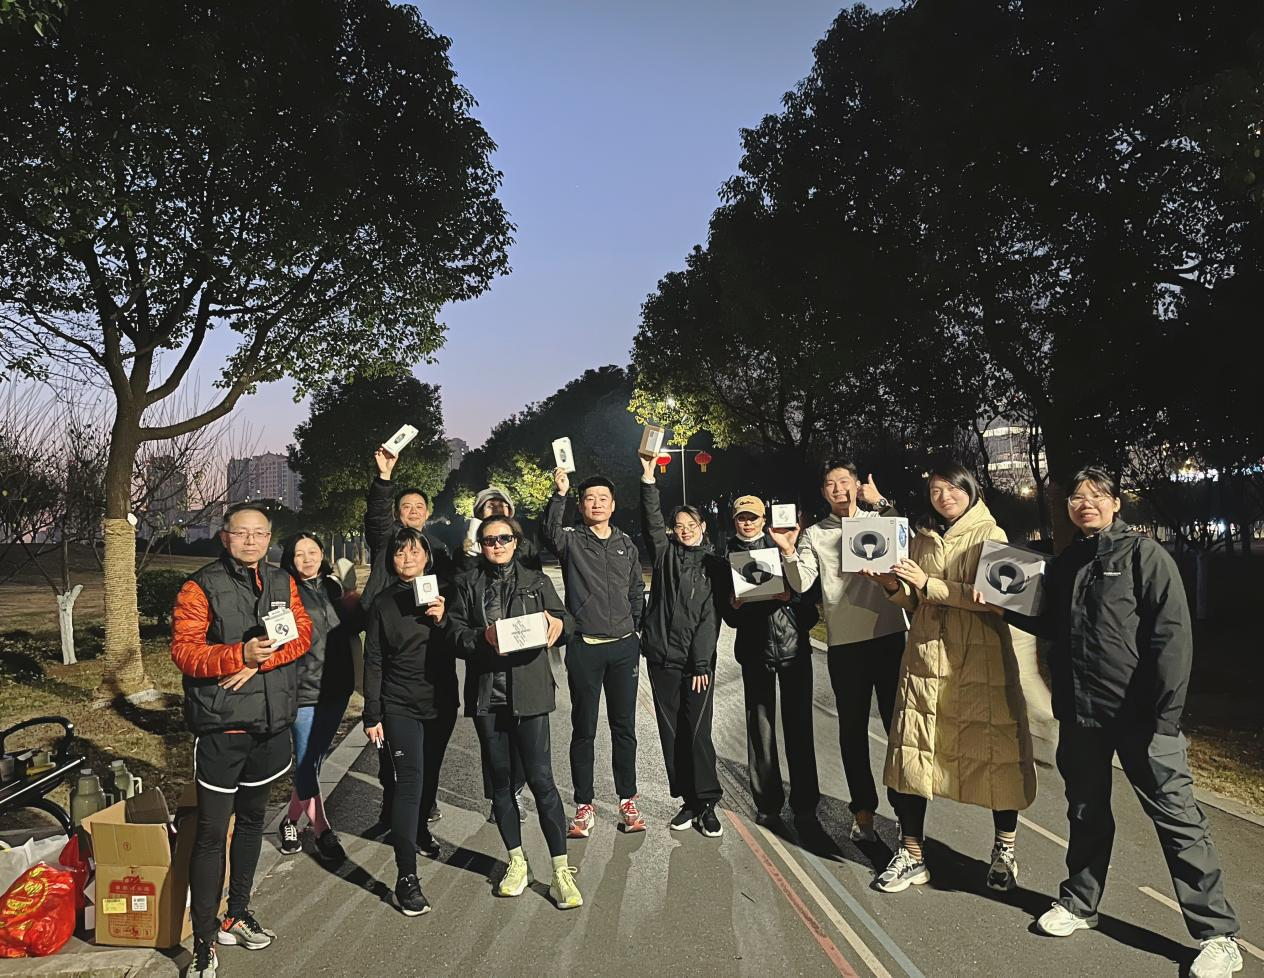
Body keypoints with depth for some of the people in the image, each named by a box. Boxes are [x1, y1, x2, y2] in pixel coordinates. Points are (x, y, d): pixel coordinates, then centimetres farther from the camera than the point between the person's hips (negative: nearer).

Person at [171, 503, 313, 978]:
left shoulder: (282, 583, 6)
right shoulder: (201, 587, -8)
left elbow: (302, 633, -3)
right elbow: (183, 649, -16)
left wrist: (258, 661, -18)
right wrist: (241, 654, -29)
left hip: (270, 722, 5)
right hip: (221, 726, -5)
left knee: (252, 820, 19)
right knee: (211, 833, -1)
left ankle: (237, 915, 36)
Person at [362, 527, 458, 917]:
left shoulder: (441, 596, 4)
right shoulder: (383, 603, 0)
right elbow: (373, 661, 1)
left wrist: (442, 621, -16)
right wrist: (372, 715, -2)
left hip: (441, 701, 3)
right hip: (400, 706, -3)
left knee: (430, 775, 14)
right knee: (409, 781, -10)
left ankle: (421, 831, 41)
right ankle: (406, 878, -8)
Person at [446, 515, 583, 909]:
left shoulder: (536, 581, 7)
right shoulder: (467, 585, 9)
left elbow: (564, 621, 4)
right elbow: (454, 632, 1)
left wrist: (558, 625, -19)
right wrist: (482, 637, -19)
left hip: (528, 694, -2)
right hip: (486, 695, 2)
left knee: (541, 779, -5)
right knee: (501, 780, 12)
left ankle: (561, 872, 4)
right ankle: (516, 862, 28)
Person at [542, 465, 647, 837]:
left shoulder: (626, 544, 10)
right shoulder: (571, 540, -1)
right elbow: (550, 531, -25)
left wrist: (634, 626, 8)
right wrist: (559, 493, -37)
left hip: (624, 648, 3)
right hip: (585, 649, -3)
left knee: (624, 727, 10)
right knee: (583, 730, 5)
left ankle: (627, 800, 22)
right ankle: (584, 805, 17)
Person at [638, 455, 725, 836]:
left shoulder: (712, 565, 4)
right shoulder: (664, 554, 8)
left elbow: (710, 616, -2)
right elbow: (651, 521, -8)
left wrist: (702, 663, -9)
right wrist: (648, 479, -21)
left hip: (698, 660, -2)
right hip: (662, 657, 2)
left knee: (698, 733, -3)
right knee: (671, 733, 7)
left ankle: (707, 805, 8)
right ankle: (688, 801, 18)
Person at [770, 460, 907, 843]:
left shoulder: (880, 520, 7)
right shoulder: (814, 534, 8)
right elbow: (801, 584, -1)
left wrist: (881, 503, -14)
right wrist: (788, 553, -17)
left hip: (890, 634, -1)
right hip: (844, 642, 1)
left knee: (898, 722, 5)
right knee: (853, 728, 9)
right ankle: (863, 811, 21)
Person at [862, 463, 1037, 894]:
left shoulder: (989, 535, -1)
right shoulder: (922, 539, 13)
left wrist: (929, 583, -19)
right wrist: (893, 584, -2)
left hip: (980, 662, -4)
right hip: (925, 660, 4)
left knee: (995, 753, 3)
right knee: (910, 753, 2)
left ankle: (1005, 850, 25)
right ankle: (912, 855, 15)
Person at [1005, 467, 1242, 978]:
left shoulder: (1145, 555, -8)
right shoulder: (1063, 566, 10)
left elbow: (1172, 637, -15)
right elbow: (1050, 626, 22)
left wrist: (1165, 716, -19)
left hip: (1139, 714, -5)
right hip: (1079, 714, 6)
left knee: (1176, 817, 1)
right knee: (1086, 811, 18)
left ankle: (1218, 935, 13)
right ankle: (1078, 902, 34)